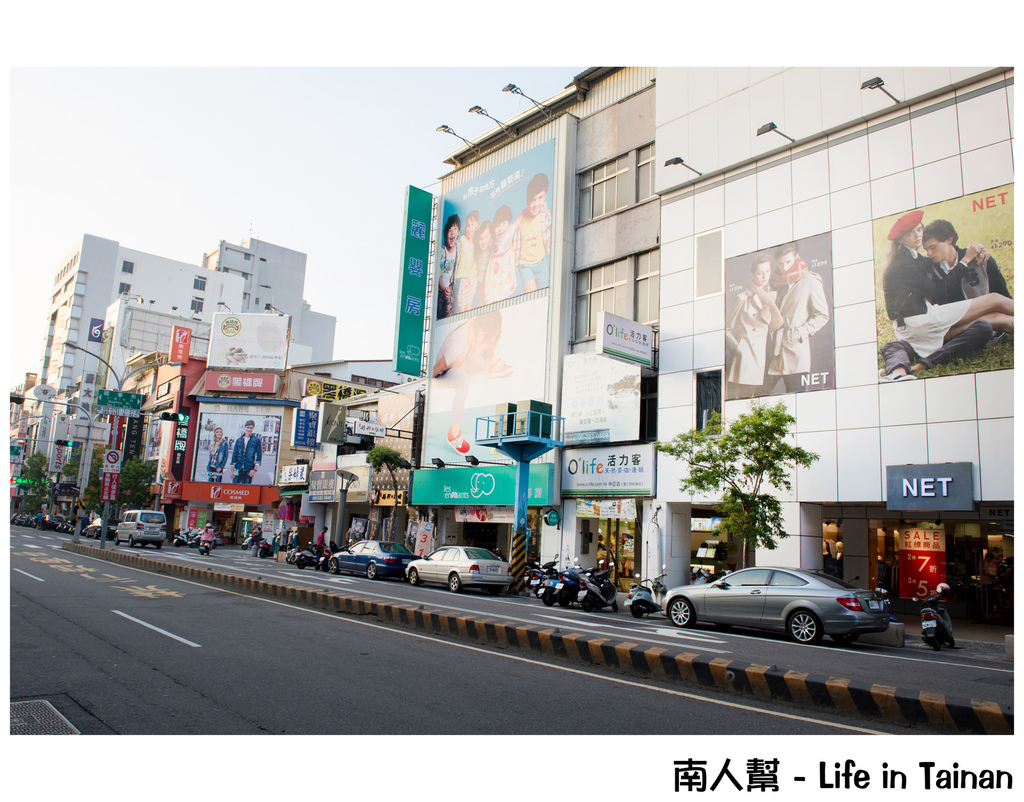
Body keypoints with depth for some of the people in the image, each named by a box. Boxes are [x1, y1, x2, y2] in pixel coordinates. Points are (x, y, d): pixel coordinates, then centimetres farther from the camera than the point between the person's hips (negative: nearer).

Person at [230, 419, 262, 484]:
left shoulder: (256, 440, 3)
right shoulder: (239, 440, 11)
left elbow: (259, 456, 1)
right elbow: (234, 454, 13)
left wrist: (255, 469, -7)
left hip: (249, 470, -2)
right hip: (238, 469, 2)